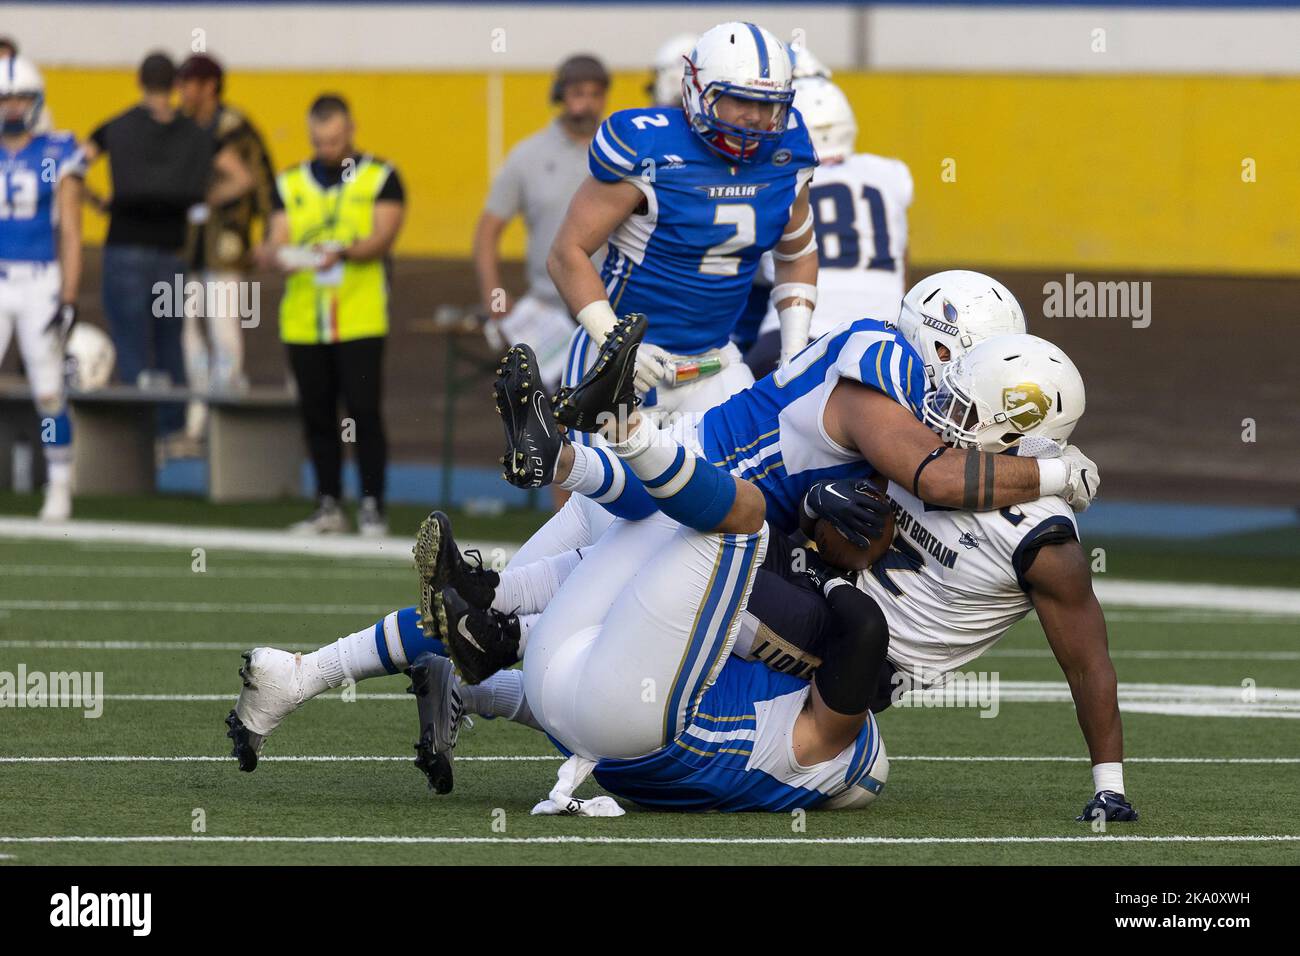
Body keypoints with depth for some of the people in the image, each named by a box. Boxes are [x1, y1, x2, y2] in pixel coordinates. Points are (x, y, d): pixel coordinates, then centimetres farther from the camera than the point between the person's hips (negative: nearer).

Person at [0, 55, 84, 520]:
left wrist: (69, 298, -6)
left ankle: (60, 488, 12)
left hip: (41, 284, -2)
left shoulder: (57, 155, 0)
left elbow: (70, 232, 0)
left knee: (49, 393, 2)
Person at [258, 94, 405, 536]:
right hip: (303, 320, 3)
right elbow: (276, 240, 7)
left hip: (360, 320, -3)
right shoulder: (289, 184, 14)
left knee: (364, 412, -9)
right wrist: (280, 254, -18)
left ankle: (371, 506, -2)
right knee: (316, 416, 6)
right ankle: (328, 507, 15)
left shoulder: (380, 178, 5)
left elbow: (382, 237, -6)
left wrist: (344, 251, -24)